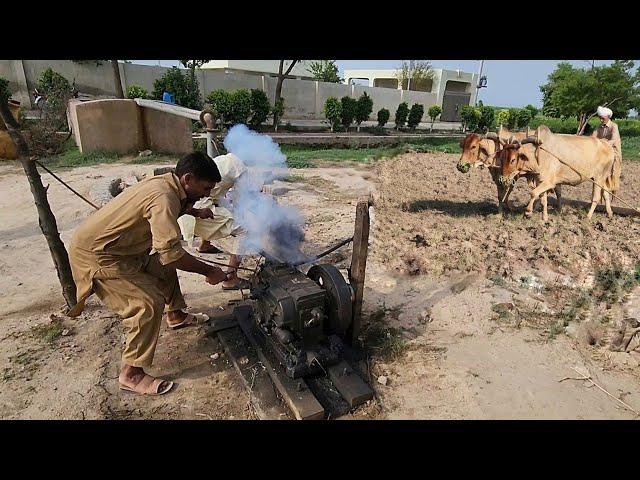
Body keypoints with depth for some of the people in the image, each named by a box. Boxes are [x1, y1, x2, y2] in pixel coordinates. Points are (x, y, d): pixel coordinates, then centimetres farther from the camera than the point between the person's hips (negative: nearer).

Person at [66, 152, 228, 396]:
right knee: (148, 302, -16)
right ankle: (131, 374, -3)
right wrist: (209, 271, -25)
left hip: (120, 248, 10)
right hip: (95, 255, -10)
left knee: (164, 267, 19)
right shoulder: (163, 197, -30)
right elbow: (172, 252, -36)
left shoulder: (166, 183, 1)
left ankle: (175, 314, 41)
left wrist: (195, 211, 17)